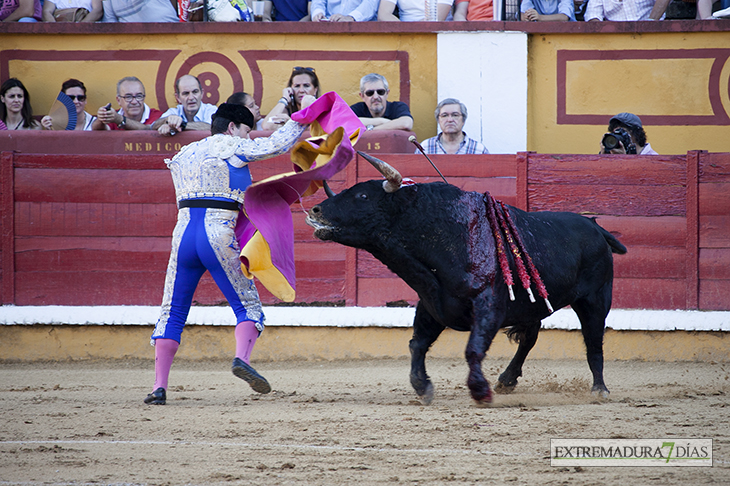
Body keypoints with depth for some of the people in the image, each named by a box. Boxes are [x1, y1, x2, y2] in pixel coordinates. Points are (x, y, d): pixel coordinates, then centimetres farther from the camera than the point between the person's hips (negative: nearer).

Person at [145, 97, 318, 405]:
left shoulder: (184, 155, 23)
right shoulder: (232, 147, 5)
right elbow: (279, 144, 1)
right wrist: (304, 113, 12)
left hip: (184, 232, 5)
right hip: (218, 235, -5)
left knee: (172, 313, 9)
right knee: (248, 306, 4)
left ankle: (160, 386, -1)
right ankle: (242, 358, -24)